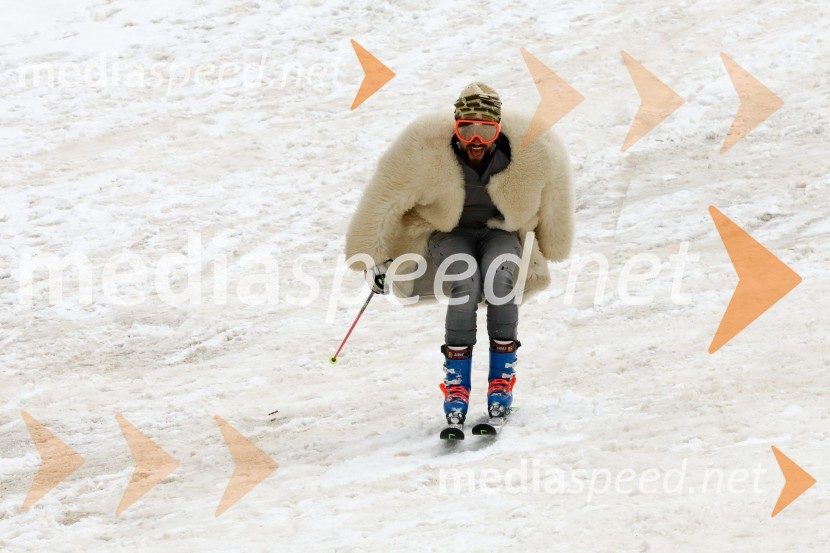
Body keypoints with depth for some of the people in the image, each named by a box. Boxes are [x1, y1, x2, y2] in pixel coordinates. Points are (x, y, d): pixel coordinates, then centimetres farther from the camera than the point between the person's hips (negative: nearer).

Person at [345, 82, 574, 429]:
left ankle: (502, 375, -18)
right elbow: (383, 200, -16)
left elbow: (555, 187, -2)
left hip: (502, 232, 1)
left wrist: (552, 249, 12)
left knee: (500, 275, -31)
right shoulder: (424, 149, -30)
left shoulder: (533, 151, -25)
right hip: (448, 233, -1)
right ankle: (456, 381, -19)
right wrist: (372, 258, -8)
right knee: (466, 283, -31)